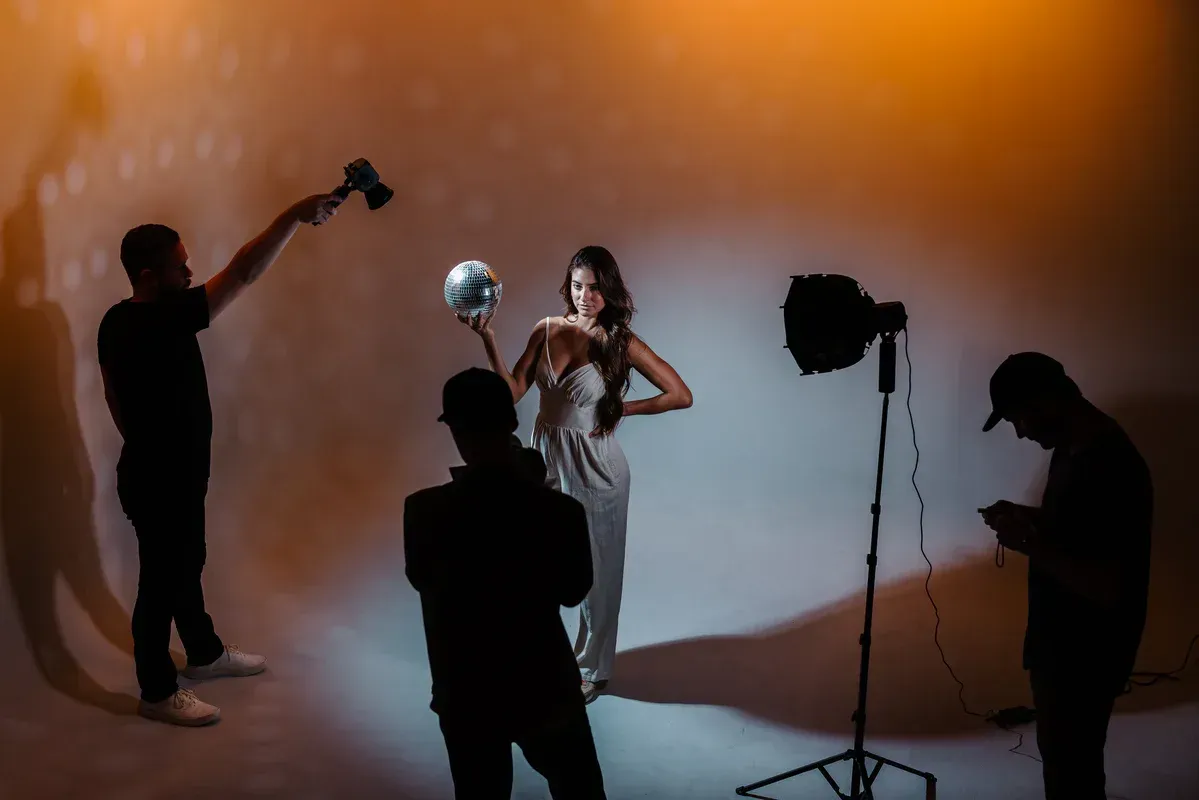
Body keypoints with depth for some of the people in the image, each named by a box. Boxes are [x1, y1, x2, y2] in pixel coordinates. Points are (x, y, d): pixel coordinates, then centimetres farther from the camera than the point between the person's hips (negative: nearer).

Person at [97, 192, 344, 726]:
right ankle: (157, 692, 22)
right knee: (162, 579, 6)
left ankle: (205, 654, 44)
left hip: (161, 471, 10)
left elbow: (114, 394, 14)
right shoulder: (161, 320, -29)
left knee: (186, 564, 24)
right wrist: (297, 214, -32)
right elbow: (244, 273, -34)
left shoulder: (119, 322, 1)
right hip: (160, 481, -10)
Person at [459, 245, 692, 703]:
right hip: (545, 458, 4)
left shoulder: (621, 343, -12)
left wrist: (623, 409, -9)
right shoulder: (547, 330, -1)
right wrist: (487, 339, -16)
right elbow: (512, 390, -6)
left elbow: (681, 395, -11)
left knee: (594, 570, 10)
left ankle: (591, 669, 30)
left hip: (593, 468, -4)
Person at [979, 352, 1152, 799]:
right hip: (1059, 640, 9)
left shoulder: (1110, 467, -29)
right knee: (1060, 754, 24)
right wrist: (1026, 517, 2)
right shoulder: (1073, 448, 2)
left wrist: (1028, 544, -25)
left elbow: (1106, 588, -30)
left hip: (1086, 654, -9)